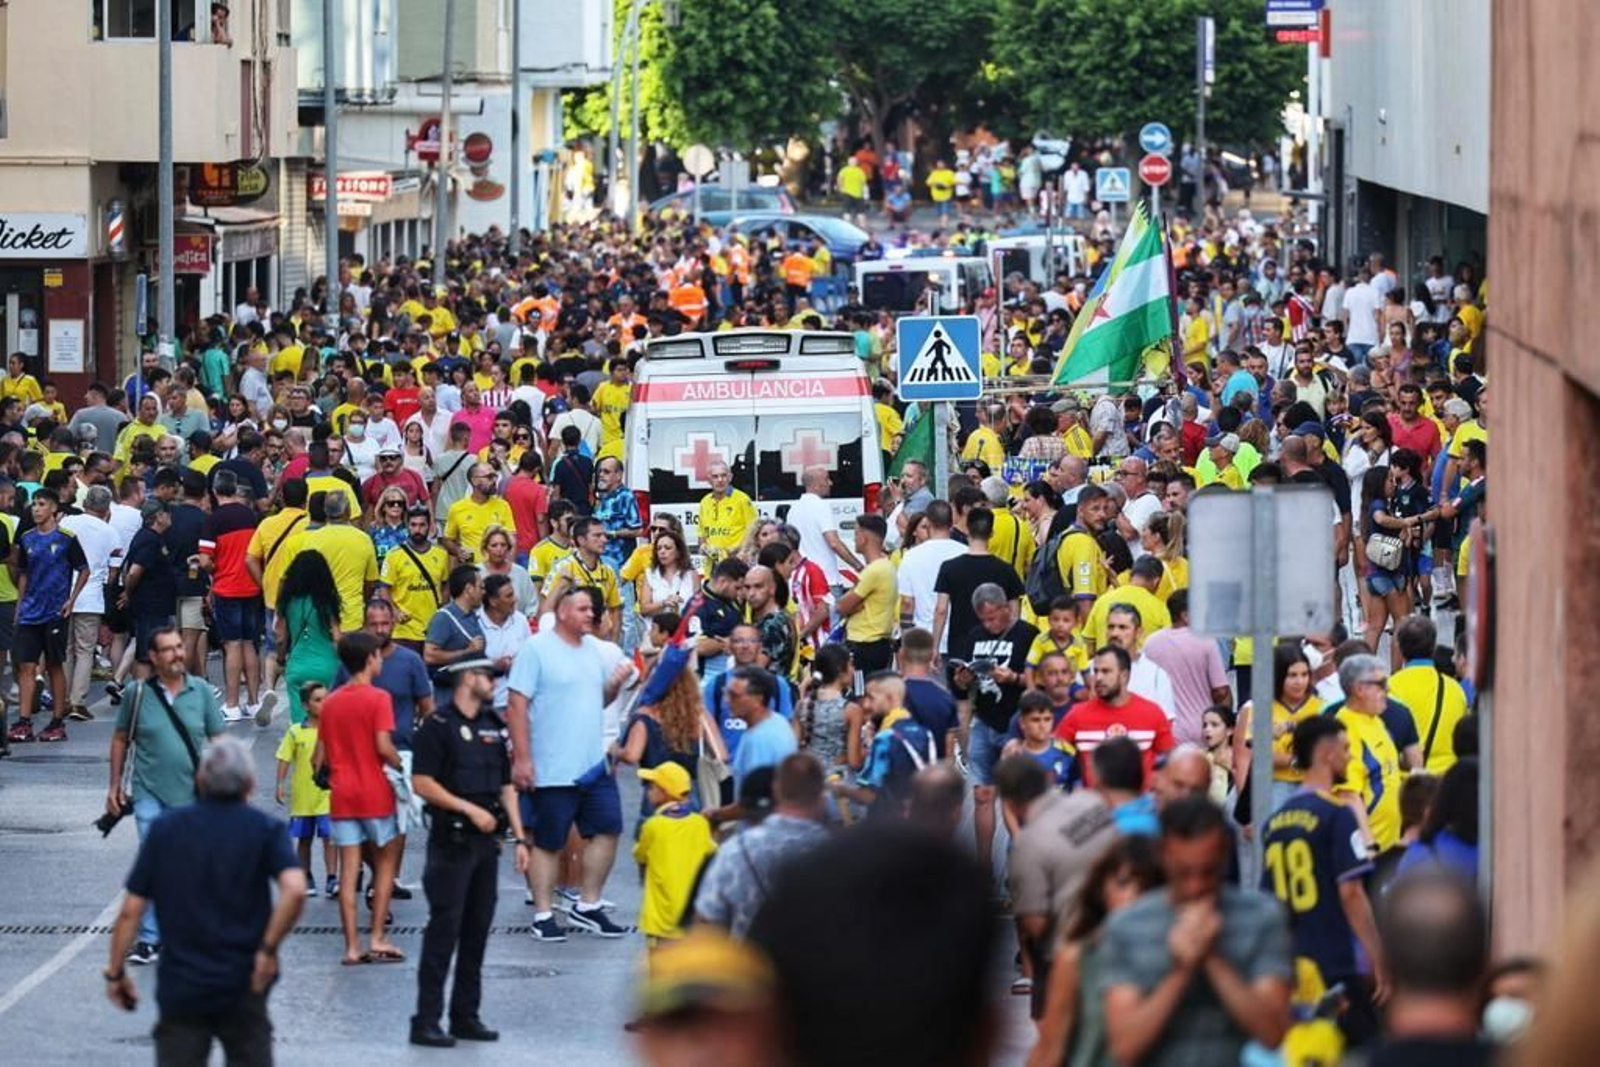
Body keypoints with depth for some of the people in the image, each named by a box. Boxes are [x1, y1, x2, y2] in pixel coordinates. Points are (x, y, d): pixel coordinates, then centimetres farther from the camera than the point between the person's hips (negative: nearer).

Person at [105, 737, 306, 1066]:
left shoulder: (165, 829, 2)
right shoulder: (264, 830, -3)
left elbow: (130, 910, 0)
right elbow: (295, 889, -21)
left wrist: (116, 972, 8)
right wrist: (269, 949, -11)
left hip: (180, 987, 1)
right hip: (242, 987, -1)